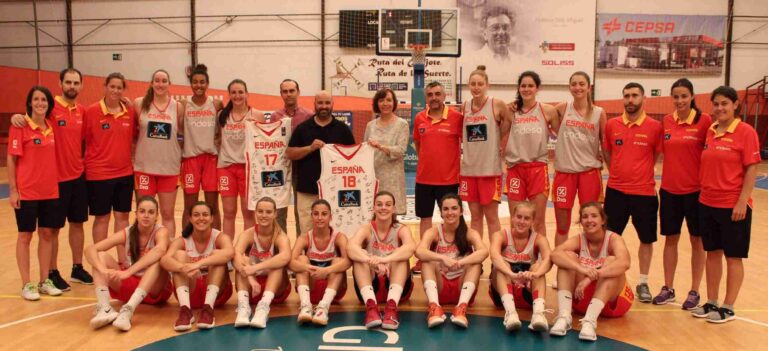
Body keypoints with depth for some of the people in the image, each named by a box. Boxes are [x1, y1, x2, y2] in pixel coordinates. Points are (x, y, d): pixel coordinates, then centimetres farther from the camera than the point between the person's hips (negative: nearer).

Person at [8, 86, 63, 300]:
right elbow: (11, 159, -8)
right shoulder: (20, 126, -8)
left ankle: (44, 281, 21)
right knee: (25, 236, 5)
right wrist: (12, 190, -11)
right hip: (26, 191, -5)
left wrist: (58, 181, 9)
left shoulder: (52, 126, 6)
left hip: (51, 191, 5)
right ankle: (26, 284, 13)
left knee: (47, 234, 10)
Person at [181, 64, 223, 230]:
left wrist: (220, 138, -3)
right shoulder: (184, 105, 1)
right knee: (189, 207, 6)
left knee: (213, 205, 5)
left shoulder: (216, 104, 2)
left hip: (212, 157, 0)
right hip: (190, 157, 0)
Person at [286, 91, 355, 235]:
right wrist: (310, 148, -13)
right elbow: (289, 153, 3)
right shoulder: (303, 128, 7)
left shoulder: (342, 129, 7)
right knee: (307, 231, 3)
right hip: (307, 189, 0)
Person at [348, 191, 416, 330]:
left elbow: (411, 247, -28)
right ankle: (371, 306, -40)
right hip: (371, 286, 1)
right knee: (360, 256, -24)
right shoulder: (366, 229, -2)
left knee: (400, 255, -25)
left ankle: (392, 306, -41)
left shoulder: (401, 229, -2)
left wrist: (384, 259, -45)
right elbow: (351, 248, -26)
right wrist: (372, 261, -46)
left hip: (397, 287, 0)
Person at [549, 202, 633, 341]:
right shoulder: (578, 240, -6)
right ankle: (564, 316, -31)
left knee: (611, 261, -28)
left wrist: (591, 276, -47)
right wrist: (581, 268, -45)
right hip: (582, 299, 2)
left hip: (613, 301, -2)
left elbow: (624, 263, -37)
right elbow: (555, 254, -28)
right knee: (568, 256, -19)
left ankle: (590, 320, -41)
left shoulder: (613, 239, -13)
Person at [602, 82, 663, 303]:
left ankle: (643, 283, 24)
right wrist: (618, 173, 11)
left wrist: (640, 173, 4)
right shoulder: (611, 125, 2)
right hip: (616, 190, 1)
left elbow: (657, 155, 6)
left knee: (647, 239, 9)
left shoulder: (654, 127, -4)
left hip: (644, 192, -1)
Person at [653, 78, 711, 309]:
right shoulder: (667, 121, 4)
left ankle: (694, 291, 20)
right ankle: (668, 288, 23)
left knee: (697, 240, 8)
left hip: (695, 189, -4)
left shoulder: (704, 120, -8)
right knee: (670, 238, 11)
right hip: (669, 189, 4)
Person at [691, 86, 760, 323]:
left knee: (733, 257, 6)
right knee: (712, 253, 13)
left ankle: (728, 308, 16)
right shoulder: (710, 131, 7)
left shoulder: (745, 132, -9)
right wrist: (703, 191, 7)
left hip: (733, 205, -6)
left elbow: (752, 169, -11)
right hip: (707, 203, 6)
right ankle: (711, 302, 25)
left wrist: (742, 202, -16)